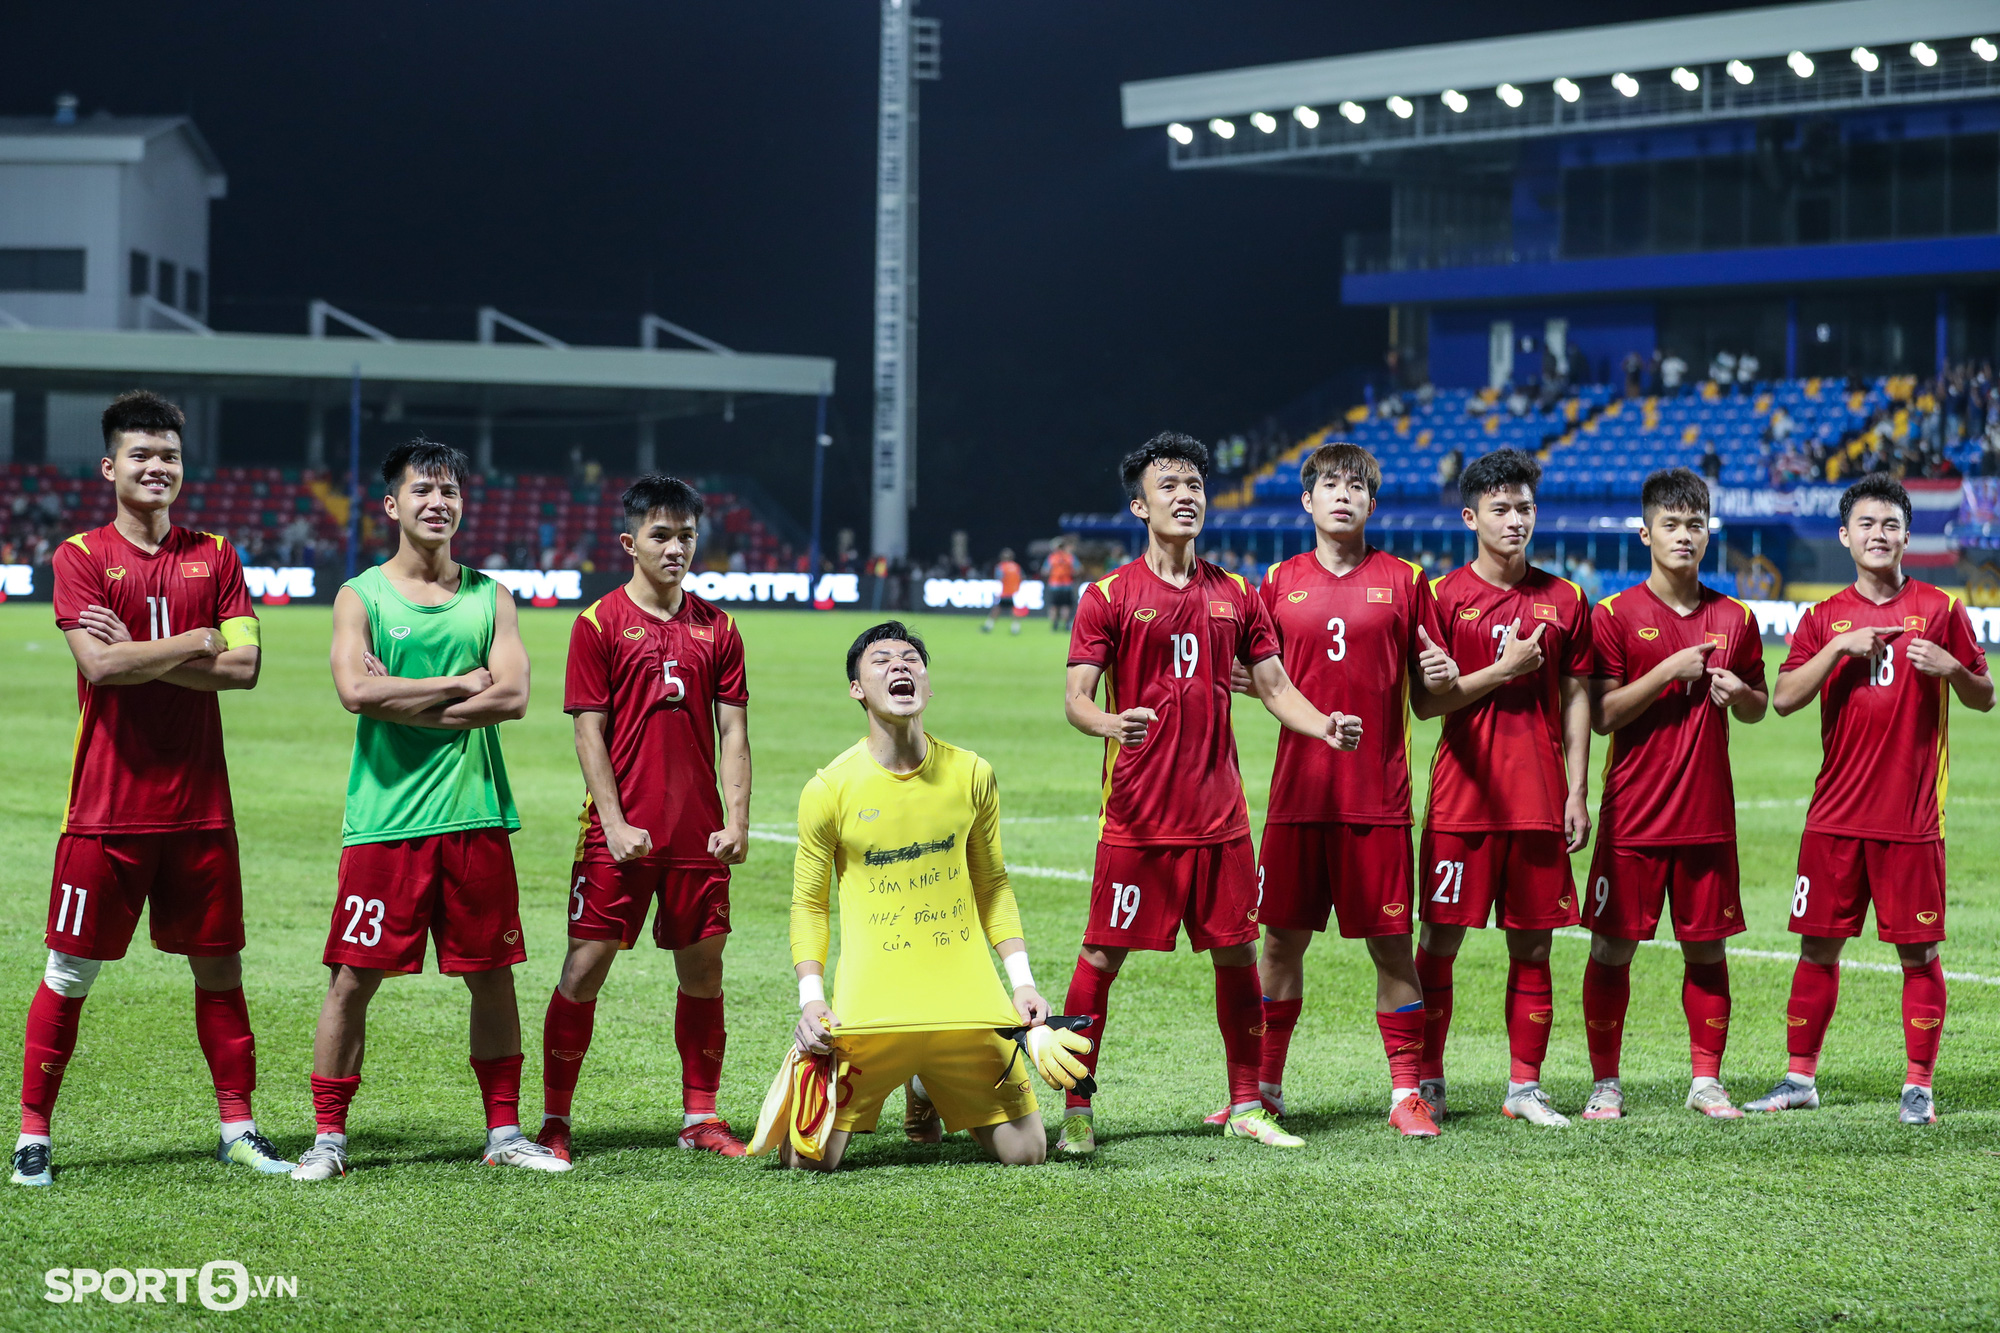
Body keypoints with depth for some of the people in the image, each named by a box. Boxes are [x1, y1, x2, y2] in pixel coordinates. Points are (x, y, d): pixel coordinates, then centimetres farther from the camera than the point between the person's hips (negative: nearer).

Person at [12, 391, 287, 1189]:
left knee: (218, 965, 8)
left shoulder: (214, 557, 8)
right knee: (70, 971, 1)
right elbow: (100, 664, -17)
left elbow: (244, 667, -3)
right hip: (107, 807, -3)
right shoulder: (81, 556, -2)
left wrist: (140, 656, -11)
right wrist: (199, 642, -9)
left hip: (198, 806, 3)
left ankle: (237, 1127, 18)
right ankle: (32, 1134, 9)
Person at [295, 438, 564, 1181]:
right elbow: (356, 691, -14)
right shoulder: (361, 597, 3)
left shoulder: (489, 598, 10)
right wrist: (461, 684, -9)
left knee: (492, 976, 7)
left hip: (476, 814, 3)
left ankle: (504, 1133, 17)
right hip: (384, 817, -3)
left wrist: (408, 703, -10)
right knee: (353, 978, -2)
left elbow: (513, 698, -4)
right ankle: (327, 1137, 5)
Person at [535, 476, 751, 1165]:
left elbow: (732, 729, 8)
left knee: (703, 967, 7)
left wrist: (737, 821, -2)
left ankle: (700, 1118, 18)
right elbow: (589, 731, -4)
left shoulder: (716, 628, 9)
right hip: (621, 834, -3)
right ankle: (554, 1120, 5)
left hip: (698, 835, 4)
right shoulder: (600, 623, -2)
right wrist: (615, 823, -12)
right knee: (586, 965, -3)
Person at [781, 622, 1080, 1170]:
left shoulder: (972, 774, 2)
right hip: (870, 1002, -2)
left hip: (966, 998, 2)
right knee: (807, 1160, -11)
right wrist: (811, 1000, -9)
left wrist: (1022, 982, 6)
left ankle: (929, 1090, 31)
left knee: (1025, 1153, 1)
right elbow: (808, 905, 3)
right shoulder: (829, 789, -6)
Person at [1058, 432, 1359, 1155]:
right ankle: (1076, 1110, 7)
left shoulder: (1236, 596, 10)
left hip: (1219, 815, 4)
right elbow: (1076, 698, -7)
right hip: (1137, 817, -4)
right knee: (1102, 957, -2)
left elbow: (1275, 687, 13)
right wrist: (1109, 723, -30)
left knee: (1237, 954, 7)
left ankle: (1247, 1106, 18)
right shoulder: (1110, 597, -2)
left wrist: (1326, 727, -6)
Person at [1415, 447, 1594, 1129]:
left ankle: (1525, 1086, 12)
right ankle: (1427, 1084, 6)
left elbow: (1576, 699, 11)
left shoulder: (1564, 599, 8)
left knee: (1533, 945, 5)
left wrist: (1577, 792, 5)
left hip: (1539, 802, 2)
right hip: (1462, 798, -2)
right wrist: (1504, 670, -13)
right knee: (1439, 939, -2)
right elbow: (1424, 701, -5)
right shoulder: (1444, 596, 0)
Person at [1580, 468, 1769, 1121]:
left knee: (1707, 946, 6)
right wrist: (1669, 673, -16)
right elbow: (1602, 716, -8)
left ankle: (1706, 1080, 15)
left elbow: (1758, 708, 18)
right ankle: (1605, 1083, 8)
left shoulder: (1734, 618, 8)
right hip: (1633, 815, -3)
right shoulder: (1615, 615, -2)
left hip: (1708, 814, 3)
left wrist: (1739, 694, -4)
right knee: (1612, 947, -1)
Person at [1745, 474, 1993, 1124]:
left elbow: (1985, 698, 8)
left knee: (1918, 950, -1)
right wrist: (1840, 646, -14)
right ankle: (1801, 1077, 14)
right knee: (1818, 946, 5)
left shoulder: (1939, 609, 5)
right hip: (1835, 814, 2)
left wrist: (1951, 669, -12)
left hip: (1911, 818, -2)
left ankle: (1919, 1086, 6)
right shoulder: (1825, 617, 8)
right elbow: (1784, 698, -3)